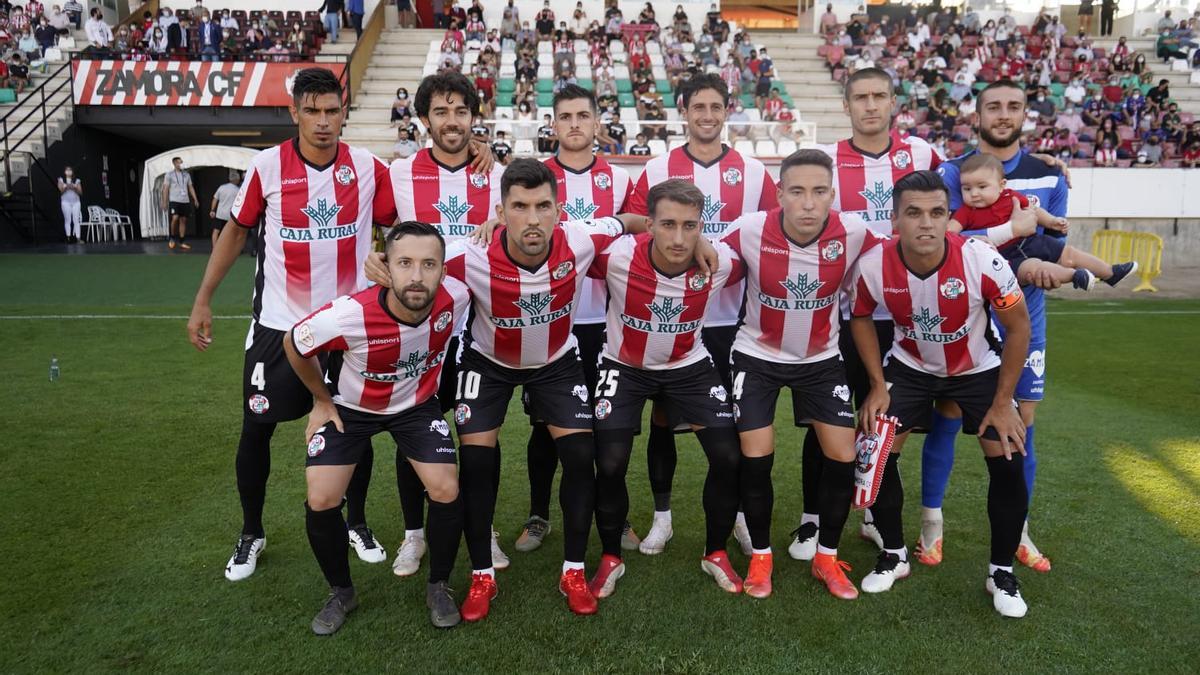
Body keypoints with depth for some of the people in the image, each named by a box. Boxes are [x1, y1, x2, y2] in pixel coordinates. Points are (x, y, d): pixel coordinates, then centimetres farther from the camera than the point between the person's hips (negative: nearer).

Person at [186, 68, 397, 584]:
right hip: (279, 323, 0)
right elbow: (236, 231, 4)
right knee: (256, 429, 6)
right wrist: (203, 301, 3)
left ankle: (357, 525, 30)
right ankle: (251, 534, 28)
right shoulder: (267, 167, -7)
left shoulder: (368, 168, -6)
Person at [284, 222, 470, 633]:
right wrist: (322, 401, 0)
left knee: (447, 491, -12)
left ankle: (438, 587, 15)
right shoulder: (347, 317, -37)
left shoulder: (456, 297, -29)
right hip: (351, 408, -1)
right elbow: (293, 344, -13)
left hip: (418, 405, 2)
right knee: (321, 501, -11)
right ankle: (341, 592, 17)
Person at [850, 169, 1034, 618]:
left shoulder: (981, 260, -30)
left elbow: (1018, 327, -14)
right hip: (909, 367, 1)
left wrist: (1002, 402, -12)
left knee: (1008, 461, -9)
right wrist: (878, 386, -7)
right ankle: (893, 555, 15)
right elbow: (860, 318, -3)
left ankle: (1002, 570, 14)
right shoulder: (873, 266, -26)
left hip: (977, 369, -1)